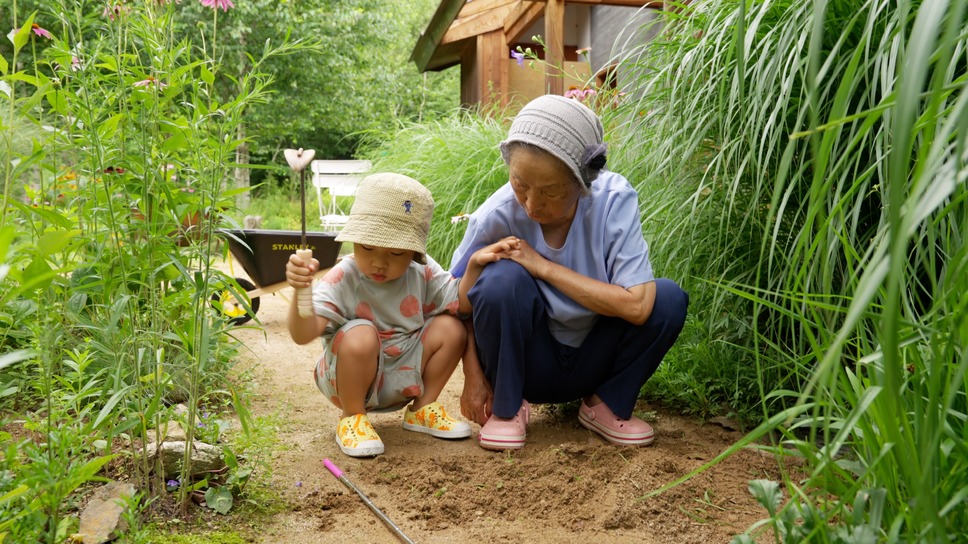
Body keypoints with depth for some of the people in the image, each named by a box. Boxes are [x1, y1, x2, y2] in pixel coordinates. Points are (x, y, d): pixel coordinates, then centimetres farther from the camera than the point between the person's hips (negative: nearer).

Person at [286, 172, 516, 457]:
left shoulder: (422, 273, -8)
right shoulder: (342, 280, -22)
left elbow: (461, 302, 0)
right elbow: (303, 334, -33)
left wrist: (475, 265, -16)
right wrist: (300, 292, -51)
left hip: (404, 378, 5)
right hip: (355, 381, -5)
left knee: (450, 328, -11)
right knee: (360, 335, -34)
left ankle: (422, 409, 8)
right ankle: (352, 418, -8)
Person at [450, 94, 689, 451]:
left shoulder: (614, 201, -21)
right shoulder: (497, 215, -22)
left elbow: (636, 305, -29)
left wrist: (545, 267, -28)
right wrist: (473, 378, -11)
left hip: (592, 361, 2)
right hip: (525, 364, -1)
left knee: (668, 299, -24)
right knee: (503, 280, -31)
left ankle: (606, 405, 2)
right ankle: (507, 407, -5)